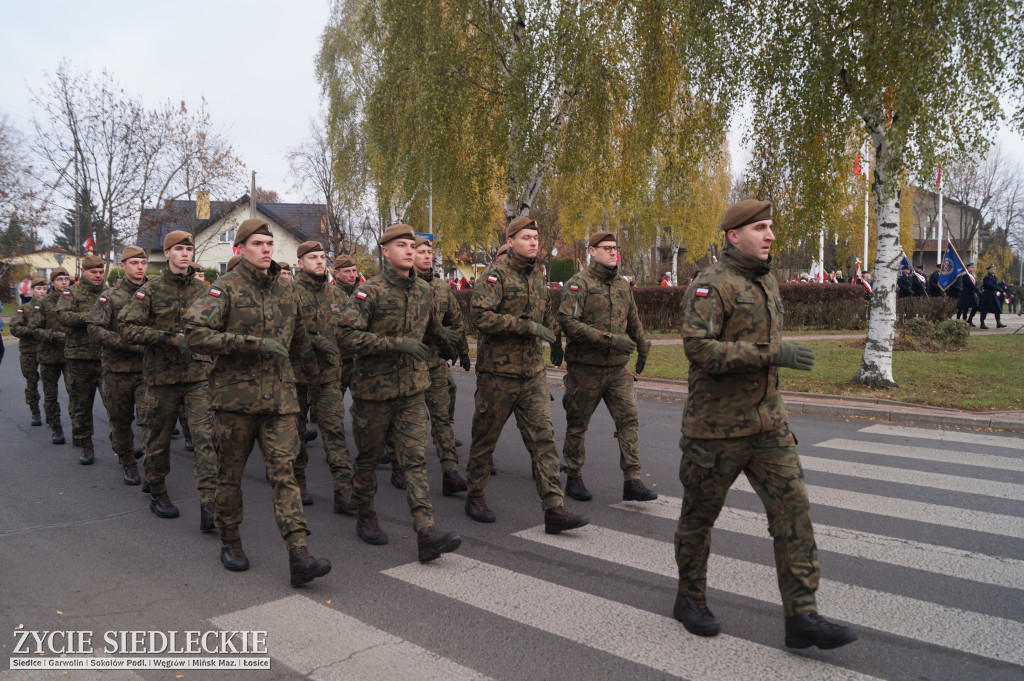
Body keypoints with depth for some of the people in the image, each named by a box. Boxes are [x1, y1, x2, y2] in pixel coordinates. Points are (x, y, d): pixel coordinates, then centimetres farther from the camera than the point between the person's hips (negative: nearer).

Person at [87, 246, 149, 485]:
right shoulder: (110, 297, 0)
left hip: (147, 369, 0)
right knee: (120, 422, 11)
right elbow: (95, 330, -10)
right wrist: (132, 345, -19)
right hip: (118, 370, 0)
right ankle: (128, 464, 30)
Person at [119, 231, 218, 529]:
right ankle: (157, 493, 32)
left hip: (199, 374, 2)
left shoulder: (202, 290, 9)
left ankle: (209, 505, -12)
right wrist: (170, 338, -17)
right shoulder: (151, 289, -1)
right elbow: (127, 327, -10)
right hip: (162, 375, -1)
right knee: (158, 437, 11)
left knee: (206, 435, -10)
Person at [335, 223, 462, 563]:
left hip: (413, 389, 4)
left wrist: (449, 346, 38)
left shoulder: (423, 290, 7)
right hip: (374, 388, -3)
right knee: (369, 458, 12)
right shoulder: (370, 291, -12)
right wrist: (396, 343, -28)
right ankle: (366, 517, 32)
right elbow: (347, 334, -23)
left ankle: (426, 532, -10)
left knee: (415, 459, -5)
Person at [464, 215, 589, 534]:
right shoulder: (497, 275, -10)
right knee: (485, 436, 8)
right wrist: (528, 326, -24)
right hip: (498, 372, -5)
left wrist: (556, 341, 35)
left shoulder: (537, 275, 13)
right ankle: (475, 498, 27)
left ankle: (553, 510, -2)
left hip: (533, 371, 6)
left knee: (543, 436, -2)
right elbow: (481, 315, -24)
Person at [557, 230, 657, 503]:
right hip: (585, 368, -5)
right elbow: (568, 322, -21)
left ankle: (632, 482, 0)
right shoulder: (579, 283, -9)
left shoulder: (622, 285, 12)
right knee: (577, 425, 7)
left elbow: (634, 322, 26)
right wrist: (609, 339, -25)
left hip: (618, 368, 5)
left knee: (629, 419, -4)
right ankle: (573, 479, 22)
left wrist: (643, 350, 34)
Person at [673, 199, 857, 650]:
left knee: (793, 508, -2)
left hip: (767, 423, 7)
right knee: (699, 513, 9)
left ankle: (801, 618, 4)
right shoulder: (710, 286, -14)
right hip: (716, 426, -7)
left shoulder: (768, 284, 13)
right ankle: (690, 599, 29)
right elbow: (698, 347, -26)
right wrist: (772, 355, -27)